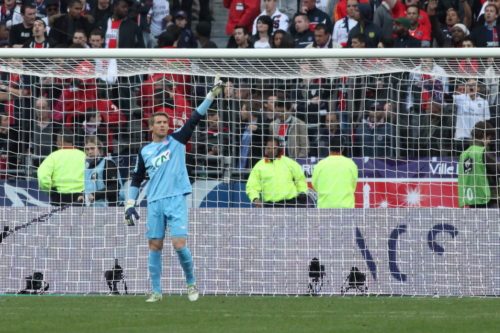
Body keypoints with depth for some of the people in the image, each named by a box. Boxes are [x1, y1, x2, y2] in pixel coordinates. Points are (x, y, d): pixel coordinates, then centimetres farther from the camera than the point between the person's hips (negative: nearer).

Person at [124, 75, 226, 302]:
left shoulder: (177, 140, 6)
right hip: (154, 203, 3)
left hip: (176, 200, -3)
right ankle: (156, 292, 10)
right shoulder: (145, 152, 12)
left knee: (179, 245, -12)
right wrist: (130, 205, 13)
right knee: (155, 247, 2)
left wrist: (212, 94, -9)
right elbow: (136, 179, 19)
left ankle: (191, 283, 9)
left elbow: (195, 119, -1)